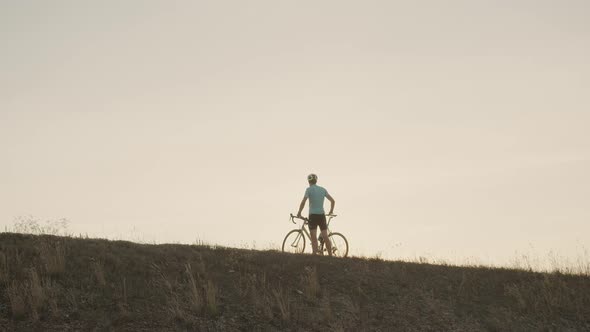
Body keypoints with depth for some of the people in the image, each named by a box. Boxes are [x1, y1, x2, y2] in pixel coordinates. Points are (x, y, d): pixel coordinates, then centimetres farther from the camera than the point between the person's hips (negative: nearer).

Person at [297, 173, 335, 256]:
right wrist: (331, 212, 22)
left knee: (314, 237, -4)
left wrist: (299, 213, -5)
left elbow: (303, 202, -15)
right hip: (322, 215, 4)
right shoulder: (323, 189, 9)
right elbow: (333, 201, 10)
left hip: (313, 215, -4)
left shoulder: (309, 189, -5)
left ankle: (315, 254, -11)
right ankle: (330, 255, 8)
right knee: (325, 237, 8)